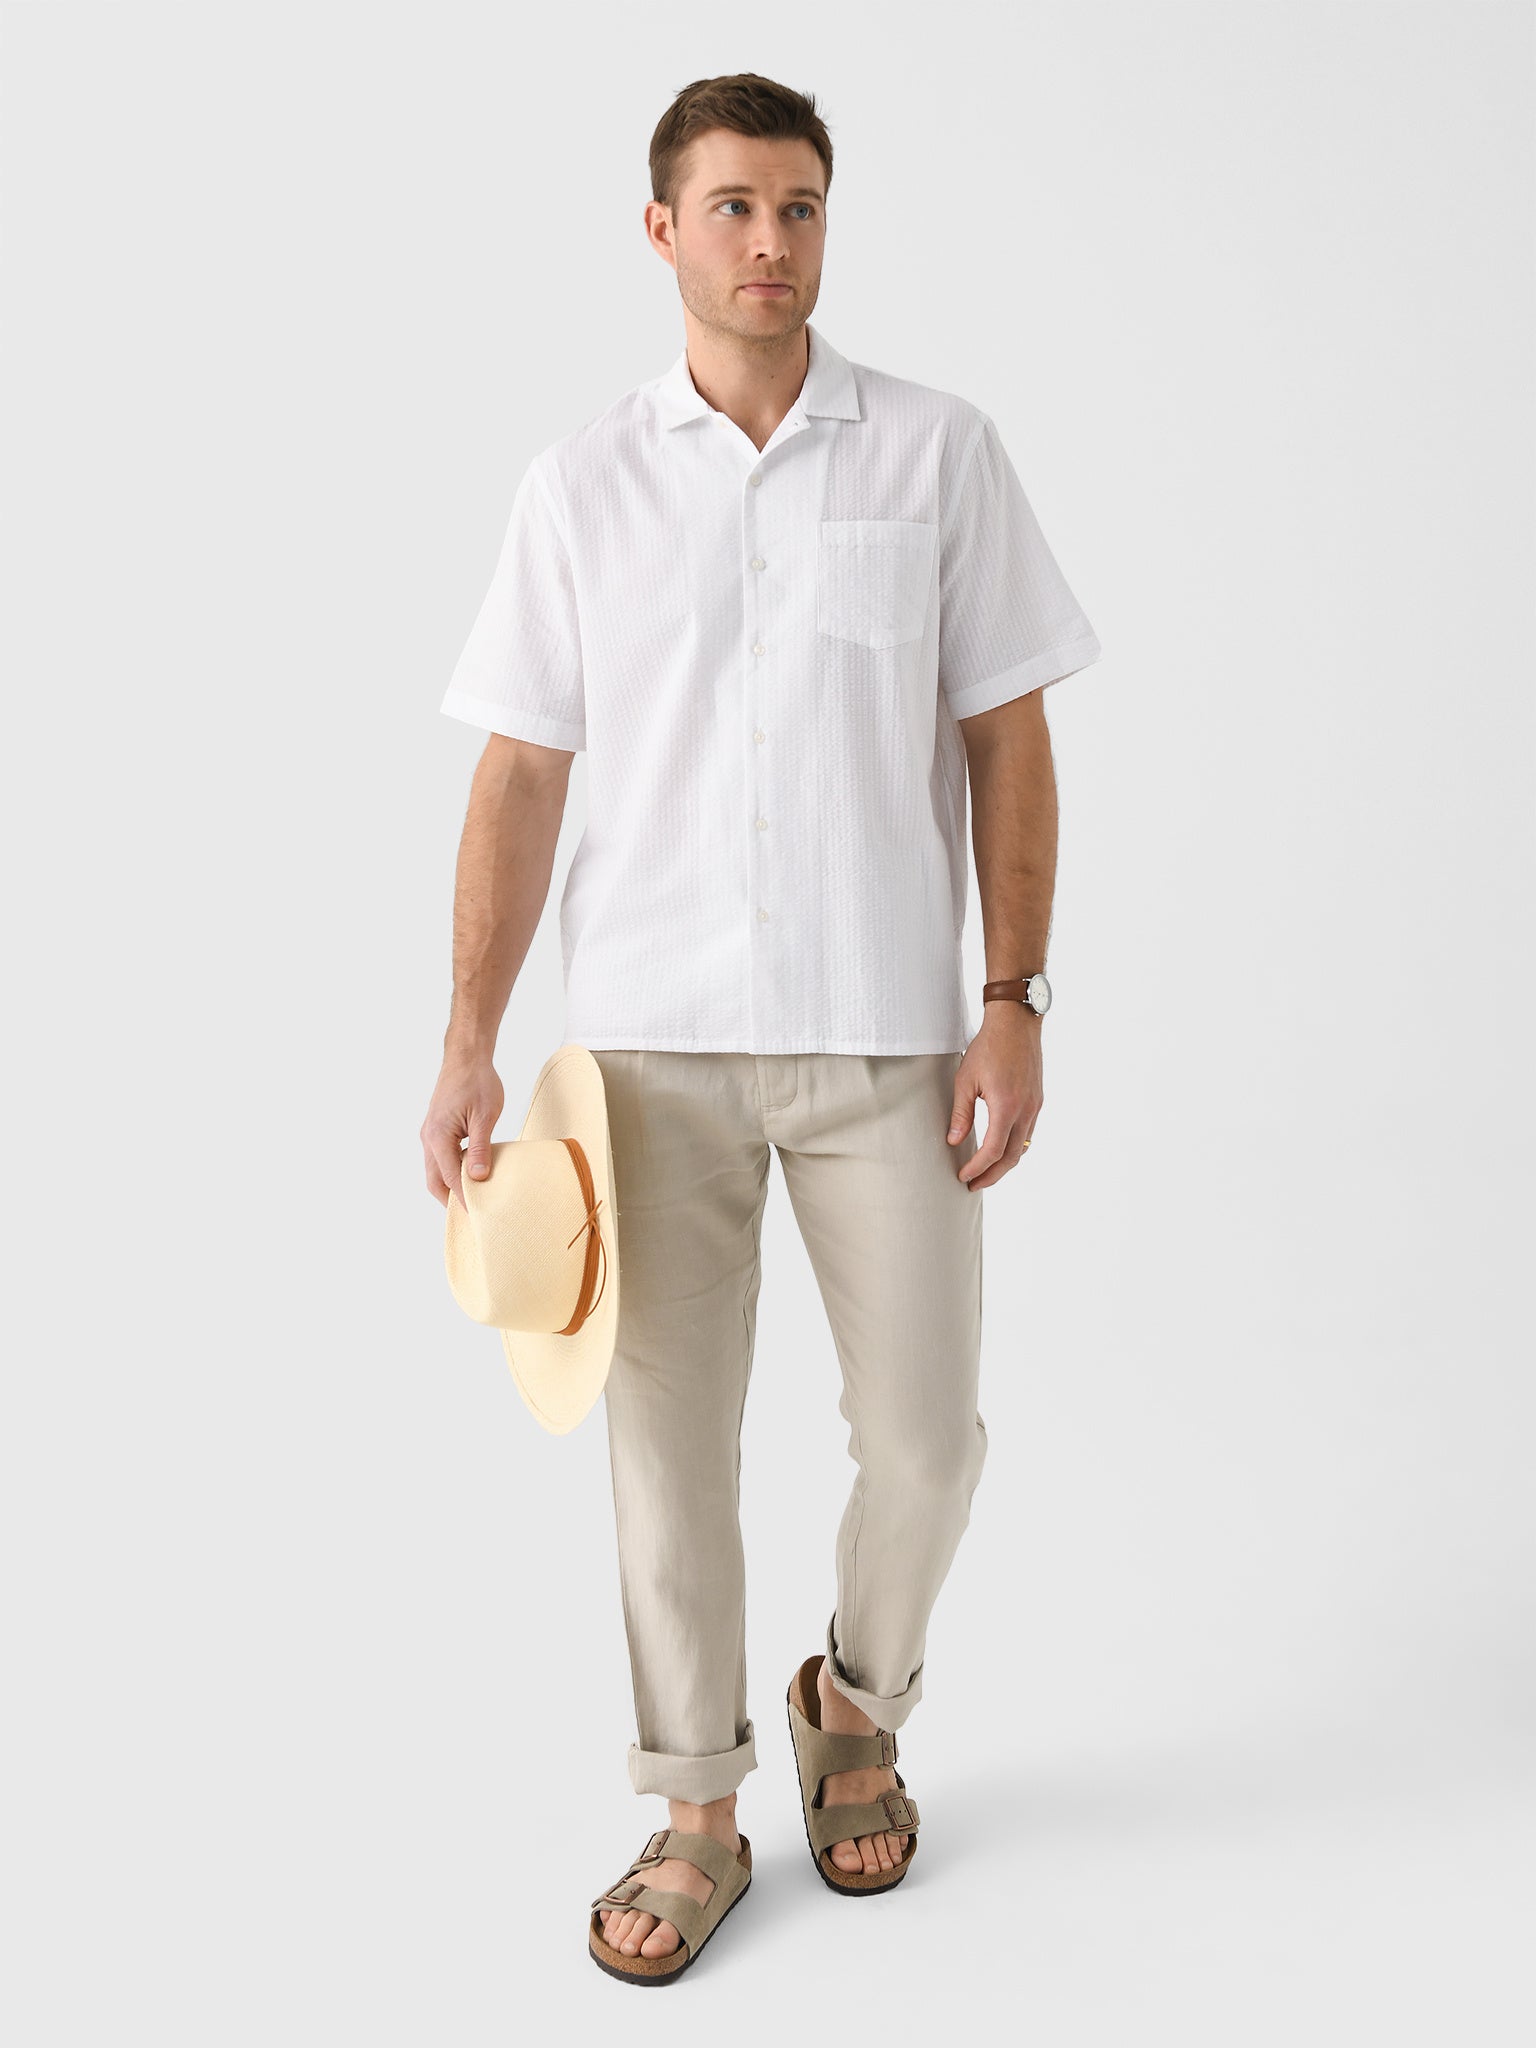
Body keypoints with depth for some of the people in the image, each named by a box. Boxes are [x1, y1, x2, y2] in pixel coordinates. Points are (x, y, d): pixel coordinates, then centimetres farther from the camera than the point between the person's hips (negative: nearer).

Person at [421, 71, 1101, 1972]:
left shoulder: (937, 451, 2)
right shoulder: (579, 482, 4)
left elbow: (1005, 739, 3)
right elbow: (520, 771, 3)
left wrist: (1014, 1001, -5)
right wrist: (469, 1044, -4)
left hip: (887, 1032, 0)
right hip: (653, 1035, 1)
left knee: (923, 1431, 5)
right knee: (667, 1439, 7)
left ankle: (862, 1704, 36)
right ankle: (696, 1805, 26)